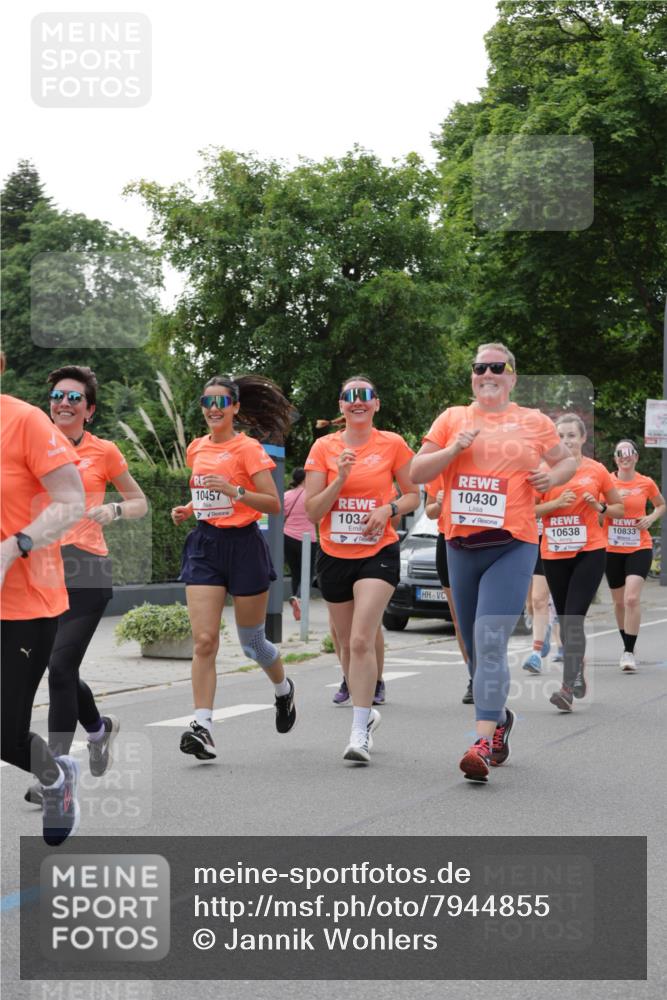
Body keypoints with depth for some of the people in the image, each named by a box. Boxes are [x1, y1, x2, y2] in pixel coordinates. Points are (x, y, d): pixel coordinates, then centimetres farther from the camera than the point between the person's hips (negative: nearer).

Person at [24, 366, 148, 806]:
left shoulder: (103, 451, 3)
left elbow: (140, 502, 13)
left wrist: (112, 510, -7)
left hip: (86, 568, -4)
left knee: (60, 667, -12)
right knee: (57, 668, 9)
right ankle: (100, 727, 39)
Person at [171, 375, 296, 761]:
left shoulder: (248, 449, -8)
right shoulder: (197, 449, 10)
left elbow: (274, 504, -12)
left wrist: (235, 491, -26)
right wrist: (189, 510, 7)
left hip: (243, 545, -4)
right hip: (205, 545, 4)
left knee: (251, 642, 9)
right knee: (204, 640, -10)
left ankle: (284, 689, 41)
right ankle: (203, 727, -15)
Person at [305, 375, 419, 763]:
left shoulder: (393, 444, -1)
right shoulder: (324, 447, 1)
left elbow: (414, 495, 8)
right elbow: (312, 511, -2)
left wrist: (389, 509, -11)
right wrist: (339, 479, -16)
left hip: (378, 553, -3)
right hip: (334, 556, 3)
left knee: (362, 640, -18)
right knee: (347, 644, 13)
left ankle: (360, 732, -16)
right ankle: (367, 712, 35)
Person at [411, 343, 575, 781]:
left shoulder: (534, 422, 8)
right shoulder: (453, 418, 10)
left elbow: (568, 461, 21)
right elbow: (417, 472, 8)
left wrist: (553, 475, -2)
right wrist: (453, 449, -9)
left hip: (513, 546, -3)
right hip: (461, 544, 3)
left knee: (491, 642, -18)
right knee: (478, 647, 12)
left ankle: (484, 743, -22)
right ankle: (500, 718, 36)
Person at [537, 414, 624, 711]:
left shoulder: (596, 470, 2)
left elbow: (619, 508, 11)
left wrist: (600, 507, -9)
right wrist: (555, 503, -13)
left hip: (590, 552, -3)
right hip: (554, 554, 3)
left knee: (574, 619, -15)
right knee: (565, 620, 11)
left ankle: (568, 688, -20)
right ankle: (578, 666, 34)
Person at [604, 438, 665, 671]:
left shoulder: (646, 483, -2)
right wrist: (610, 505, -17)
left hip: (639, 548, -2)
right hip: (612, 549, 2)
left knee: (632, 598, -18)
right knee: (619, 602, 12)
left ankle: (629, 652, -15)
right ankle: (627, 644, 32)